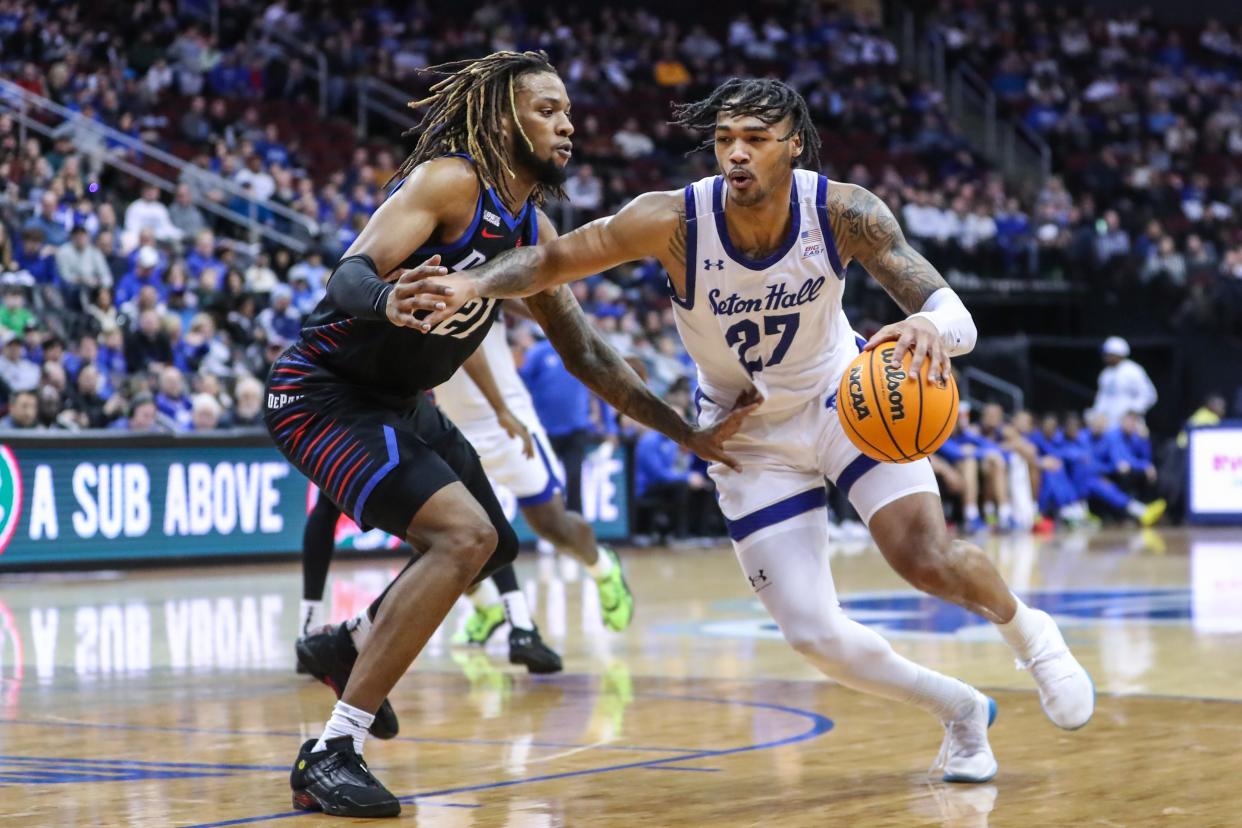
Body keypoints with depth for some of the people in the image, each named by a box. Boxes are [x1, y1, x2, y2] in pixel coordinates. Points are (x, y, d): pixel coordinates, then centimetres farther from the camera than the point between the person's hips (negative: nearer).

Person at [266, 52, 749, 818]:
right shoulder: (449, 181, -21)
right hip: (323, 393, -10)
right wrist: (387, 303, -57)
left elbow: (587, 355, 12)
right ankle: (330, 756, -21)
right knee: (463, 534, -25)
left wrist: (688, 434, 8)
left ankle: (347, 647, 42)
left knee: (492, 547, 22)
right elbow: (353, 272, -34)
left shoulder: (534, 233, 4)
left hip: (400, 402, 10)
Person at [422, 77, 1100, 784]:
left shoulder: (844, 213, -25)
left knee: (928, 559, -22)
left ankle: (1027, 629, 14)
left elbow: (957, 316, -30)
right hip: (749, 430, 1)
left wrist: (933, 327, -55)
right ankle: (961, 711, 21)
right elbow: (552, 259, -19)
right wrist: (473, 282, -40)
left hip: (845, 394, -1)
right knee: (815, 636, -6)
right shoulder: (675, 221, -26)